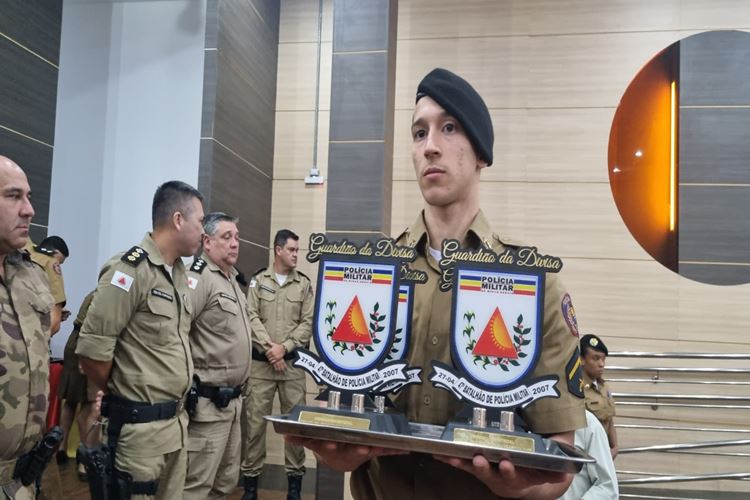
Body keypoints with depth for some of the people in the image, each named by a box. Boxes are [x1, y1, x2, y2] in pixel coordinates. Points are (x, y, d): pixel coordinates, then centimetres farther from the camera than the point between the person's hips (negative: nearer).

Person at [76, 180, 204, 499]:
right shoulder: (130, 270, -17)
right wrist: (120, 393, -3)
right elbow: (91, 350, -19)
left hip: (177, 420, 8)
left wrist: (175, 399, 13)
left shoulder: (180, 273, 11)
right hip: (140, 425, -8)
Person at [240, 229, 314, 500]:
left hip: (293, 363, 1)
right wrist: (269, 348, -13)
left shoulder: (304, 284, 5)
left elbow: (307, 323, 0)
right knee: (255, 420, 3)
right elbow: (252, 318, -3)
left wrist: (284, 347, -11)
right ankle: (250, 478, 16)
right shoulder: (258, 281, 5)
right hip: (261, 362, 0)